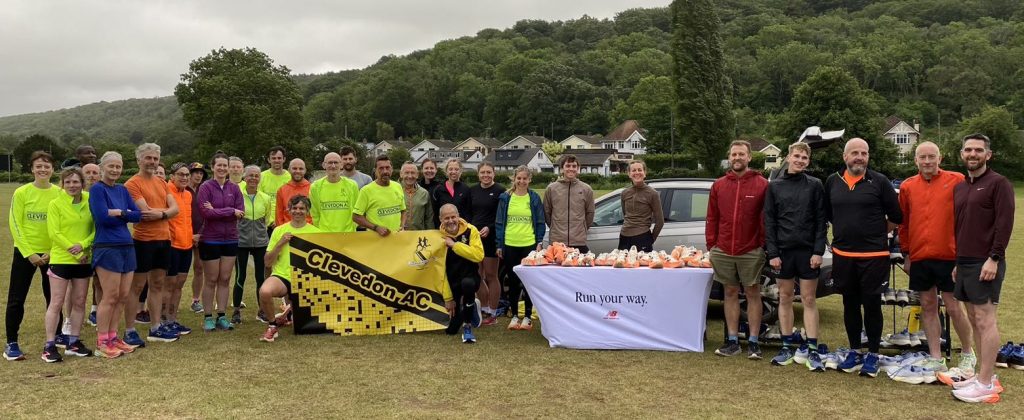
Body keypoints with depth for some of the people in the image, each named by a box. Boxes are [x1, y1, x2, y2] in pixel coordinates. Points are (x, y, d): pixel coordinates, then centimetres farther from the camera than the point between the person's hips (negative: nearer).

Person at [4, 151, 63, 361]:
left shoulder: (60, 193, -1)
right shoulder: (21, 192, -5)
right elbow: (15, 224, -6)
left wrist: (52, 251, -9)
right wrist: (29, 253, -11)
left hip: (51, 253, 2)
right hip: (25, 252, -1)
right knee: (16, 299, 1)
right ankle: (11, 344, 11)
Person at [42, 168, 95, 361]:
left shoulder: (90, 202, 3)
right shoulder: (55, 204, -5)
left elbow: (97, 228, 1)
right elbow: (54, 233, -10)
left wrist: (83, 245, -16)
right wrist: (74, 251, -14)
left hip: (84, 260, 3)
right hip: (61, 259, -3)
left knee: (79, 302, 9)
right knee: (57, 303, -1)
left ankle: (73, 342, 19)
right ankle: (49, 345, 6)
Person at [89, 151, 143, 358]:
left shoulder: (123, 190, 14)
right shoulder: (97, 189, -5)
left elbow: (138, 216, 4)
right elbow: (103, 217, -17)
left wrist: (119, 213, -10)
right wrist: (126, 214, -4)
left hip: (127, 246, 7)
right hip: (107, 247, -7)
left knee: (123, 296, 8)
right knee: (110, 297, -5)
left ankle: (113, 337, 19)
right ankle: (102, 343, 4)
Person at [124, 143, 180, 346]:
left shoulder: (162, 183, 13)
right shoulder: (132, 184, -9)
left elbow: (175, 209, 3)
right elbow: (145, 212, -19)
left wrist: (160, 213, -15)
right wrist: (166, 209, -5)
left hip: (164, 239, 7)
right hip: (143, 240, -7)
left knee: (158, 285, 12)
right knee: (137, 286, -1)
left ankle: (156, 328, 20)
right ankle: (129, 331, 6)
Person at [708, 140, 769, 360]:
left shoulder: (762, 184, -2)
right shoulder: (719, 185, 9)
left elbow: (767, 218, -3)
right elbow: (712, 218, 10)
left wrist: (764, 245, -8)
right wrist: (711, 244, 5)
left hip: (751, 251, -3)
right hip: (723, 251, 3)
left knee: (753, 294, 4)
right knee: (730, 293, 9)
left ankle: (753, 342, 11)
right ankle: (732, 341, 16)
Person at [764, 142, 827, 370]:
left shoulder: (815, 185, 2)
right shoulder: (774, 186, 4)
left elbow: (821, 221, -1)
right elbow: (769, 222, 2)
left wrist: (818, 251, -8)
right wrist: (772, 252, -5)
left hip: (808, 251, -1)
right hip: (783, 251, 2)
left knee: (809, 300, 2)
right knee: (785, 298, 8)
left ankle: (812, 350, 6)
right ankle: (787, 347, 17)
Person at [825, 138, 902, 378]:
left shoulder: (879, 182, -4)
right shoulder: (833, 182, 6)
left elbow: (896, 217, 2)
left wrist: (877, 232, 5)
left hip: (874, 255, -3)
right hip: (842, 255, 4)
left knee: (872, 305, 3)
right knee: (850, 305, 12)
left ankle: (873, 355, 15)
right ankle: (854, 351, 25)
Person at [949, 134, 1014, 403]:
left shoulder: (998, 183, -6)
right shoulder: (959, 187, 17)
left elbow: (1005, 223, -14)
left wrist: (994, 258, -19)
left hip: (985, 263, -8)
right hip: (964, 262, 8)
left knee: (985, 320, -7)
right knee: (974, 320, 10)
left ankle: (986, 384, -3)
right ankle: (984, 375, 18)